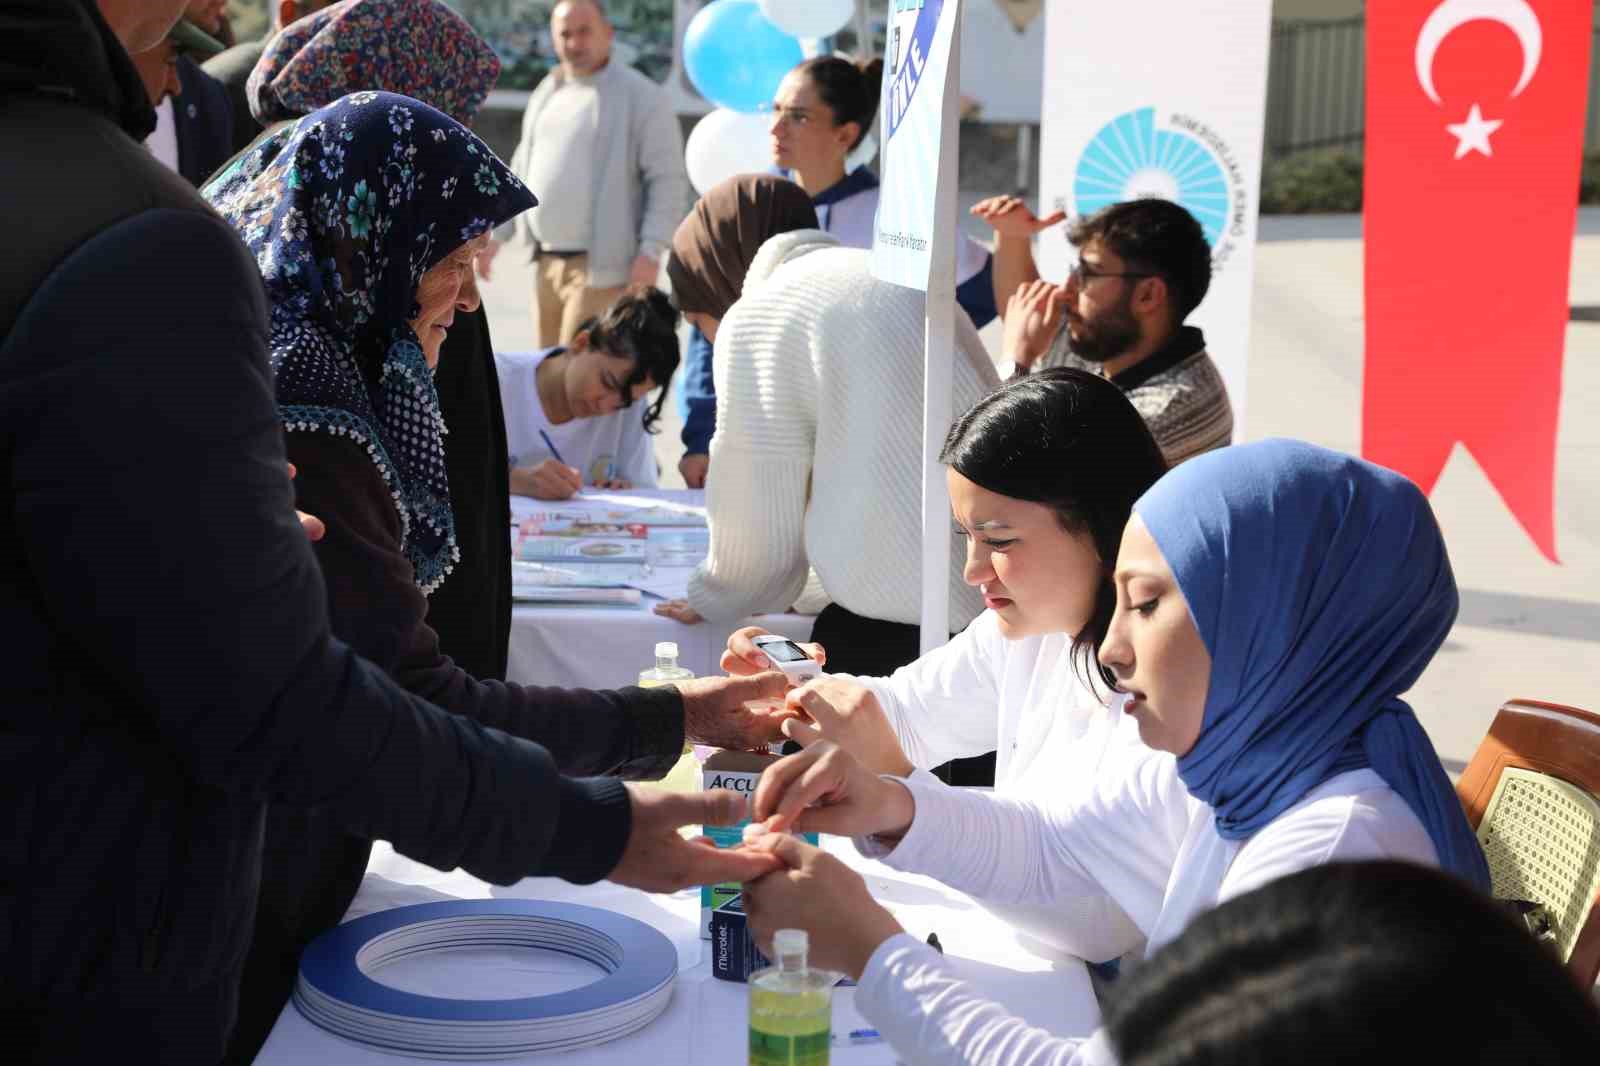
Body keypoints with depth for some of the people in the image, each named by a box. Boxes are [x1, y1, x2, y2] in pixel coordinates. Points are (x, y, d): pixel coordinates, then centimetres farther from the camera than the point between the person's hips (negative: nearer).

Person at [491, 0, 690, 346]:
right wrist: (494, 235, 20)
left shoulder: (643, 97, -8)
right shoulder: (545, 95, 15)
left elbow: (668, 181, -12)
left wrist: (651, 252, -20)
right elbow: (522, 172, 24)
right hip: (547, 263, 8)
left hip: (601, 265, -8)